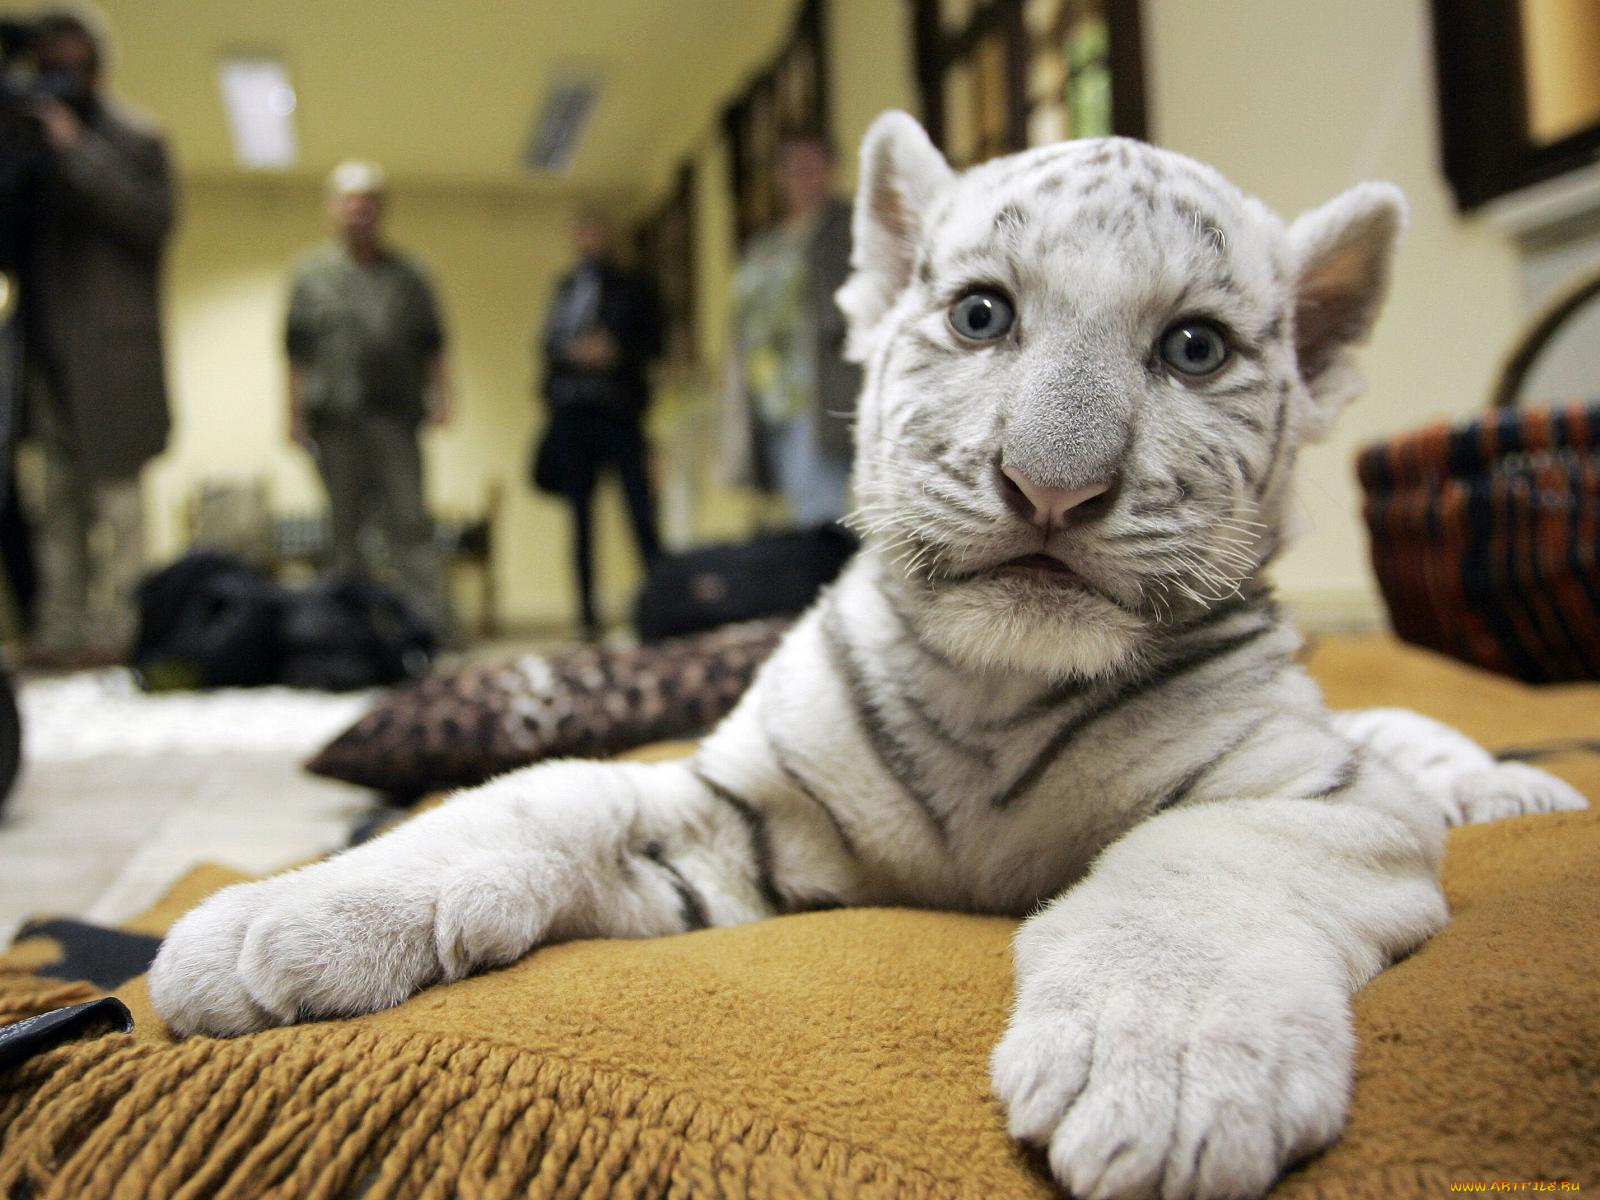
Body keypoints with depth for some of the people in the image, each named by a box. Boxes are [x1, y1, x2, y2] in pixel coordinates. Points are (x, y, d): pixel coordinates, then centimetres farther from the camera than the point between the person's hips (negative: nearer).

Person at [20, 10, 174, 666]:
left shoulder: (134, 138, 3)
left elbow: (156, 218, -11)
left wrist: (78, 152, -12)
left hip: (109, 351, -5)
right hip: (46, 349, 5)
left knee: (114, 494, -7)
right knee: (58, 498, 4)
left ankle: (111, 625, -4)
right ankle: (58, 629, 6)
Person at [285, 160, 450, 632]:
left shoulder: (406, 275, 14)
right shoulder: (312, 274, 11)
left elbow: (432, 347, 14)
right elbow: (296, 353, 8)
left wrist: (440, 397, 2)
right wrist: (295, 414, 2)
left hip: (395, 417, 0)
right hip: (335, 420, 0)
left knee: (409, 518, -7)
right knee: (346, 525, 5)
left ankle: (427, 615, -10)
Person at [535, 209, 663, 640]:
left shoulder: (633, 286, 12)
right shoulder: (565, 288, 20)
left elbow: (654, 341, 5)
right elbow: (549, 343, 12)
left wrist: (617, 350, -12)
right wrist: (577, 351, -8)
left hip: (620, 410, -3)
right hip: (571, 410, 3)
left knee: (640, 506, -11)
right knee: (581, 512, 2)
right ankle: (587, 611, 5)